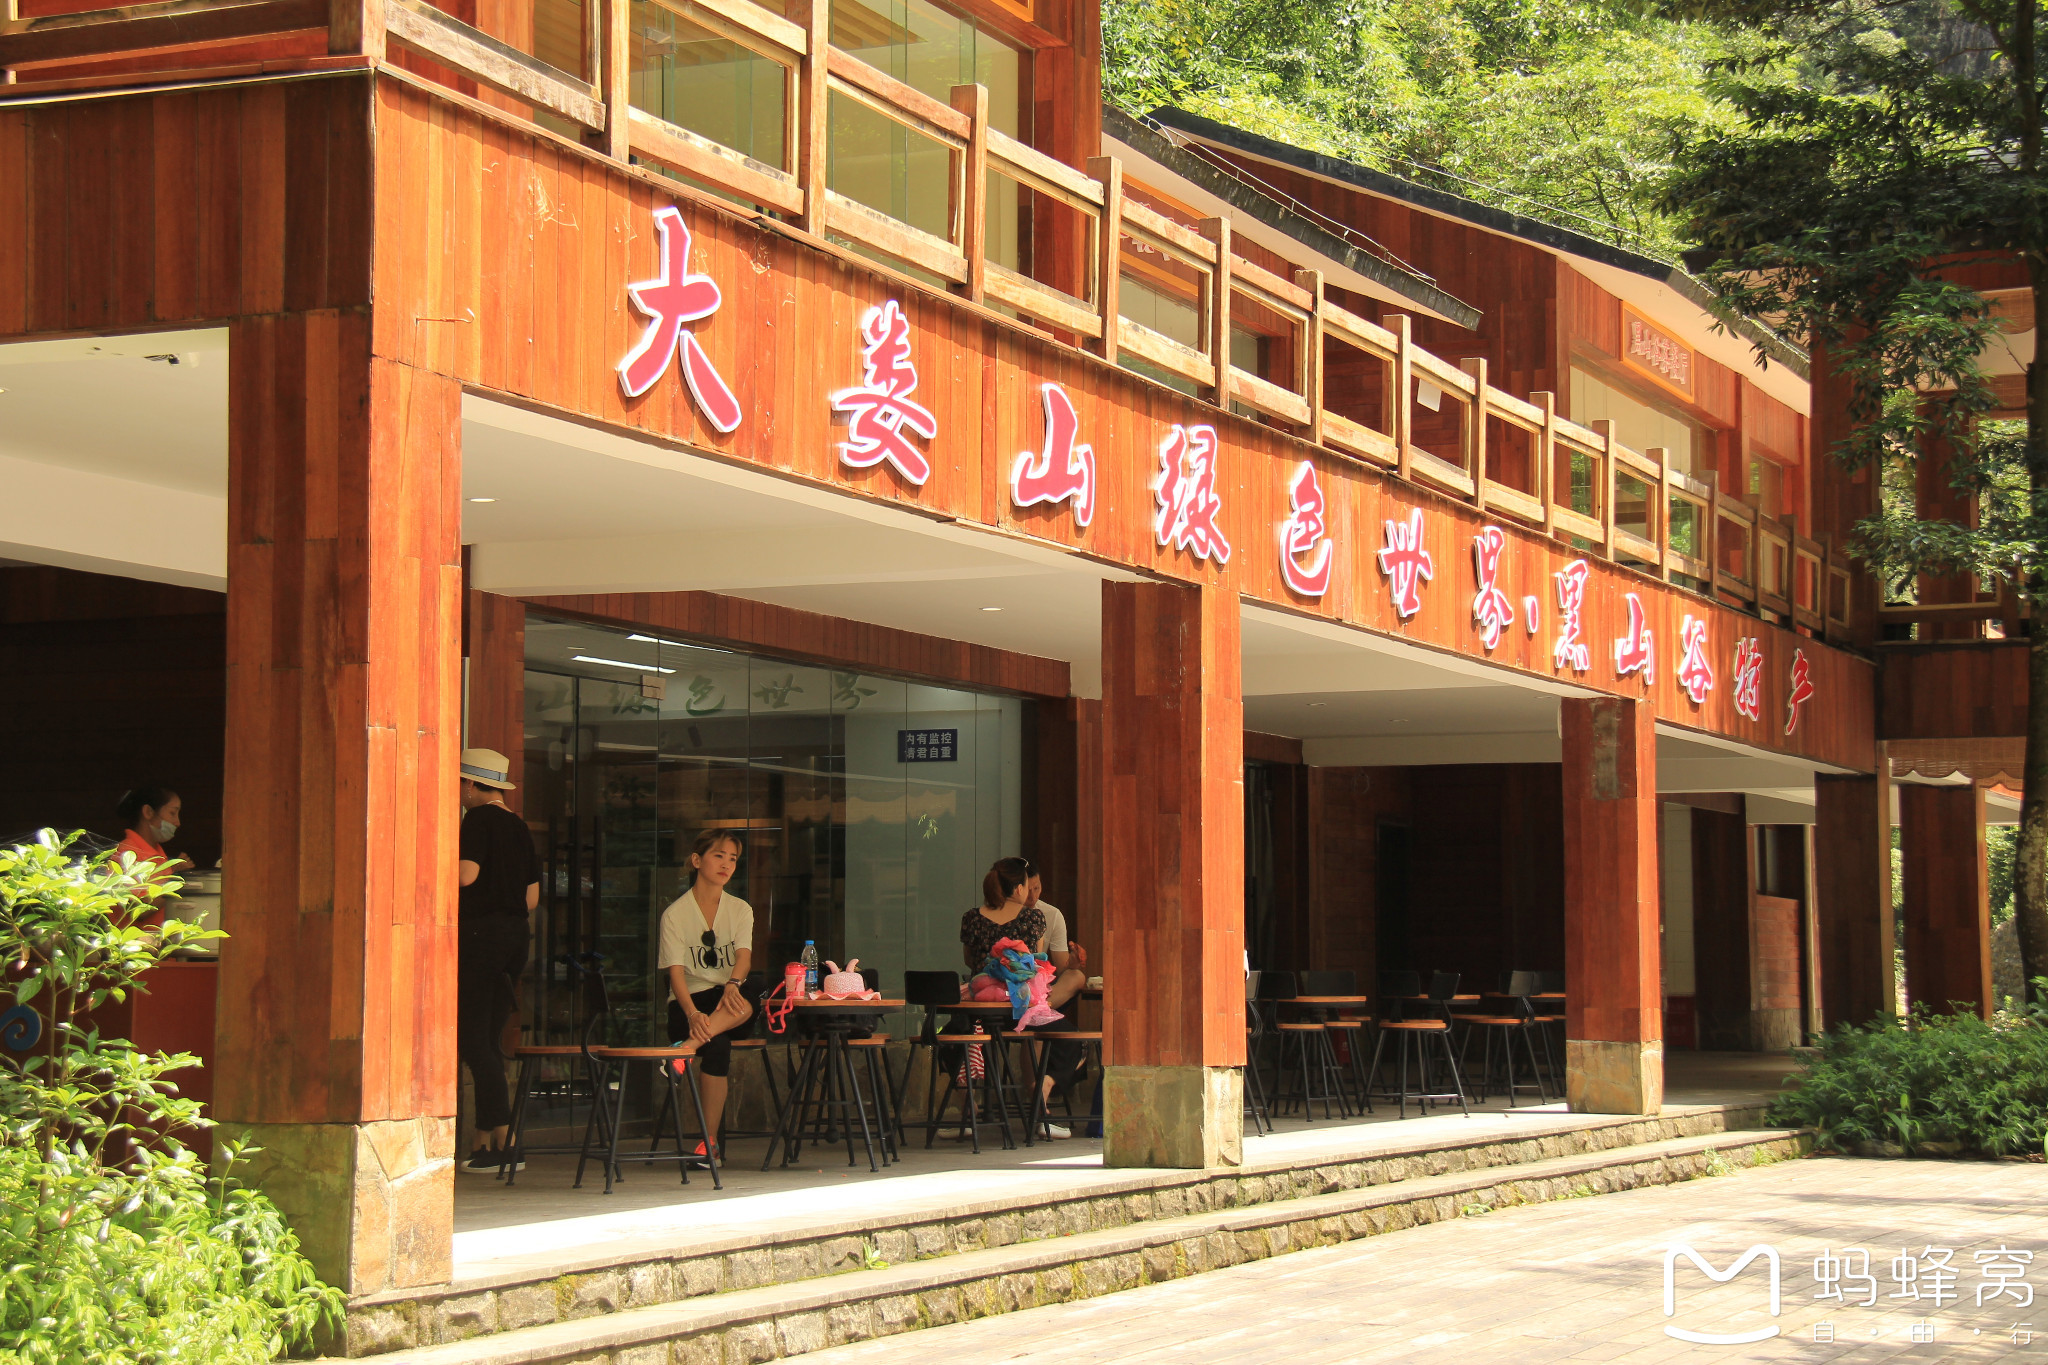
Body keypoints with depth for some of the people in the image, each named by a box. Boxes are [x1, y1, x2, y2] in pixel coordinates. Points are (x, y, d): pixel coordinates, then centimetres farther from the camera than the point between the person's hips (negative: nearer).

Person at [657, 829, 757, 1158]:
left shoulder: (740, 910, 10)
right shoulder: (675, 914, -1)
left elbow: (744, 955, -10)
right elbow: (676, 971, -13)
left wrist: (733, 983, -36)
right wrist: (692, 1014, -33)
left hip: (728, 996, 2)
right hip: (688, 1002, -2)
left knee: (743, 1001, -38)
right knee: (718, 1046, -36)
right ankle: (711, 1139, -34)